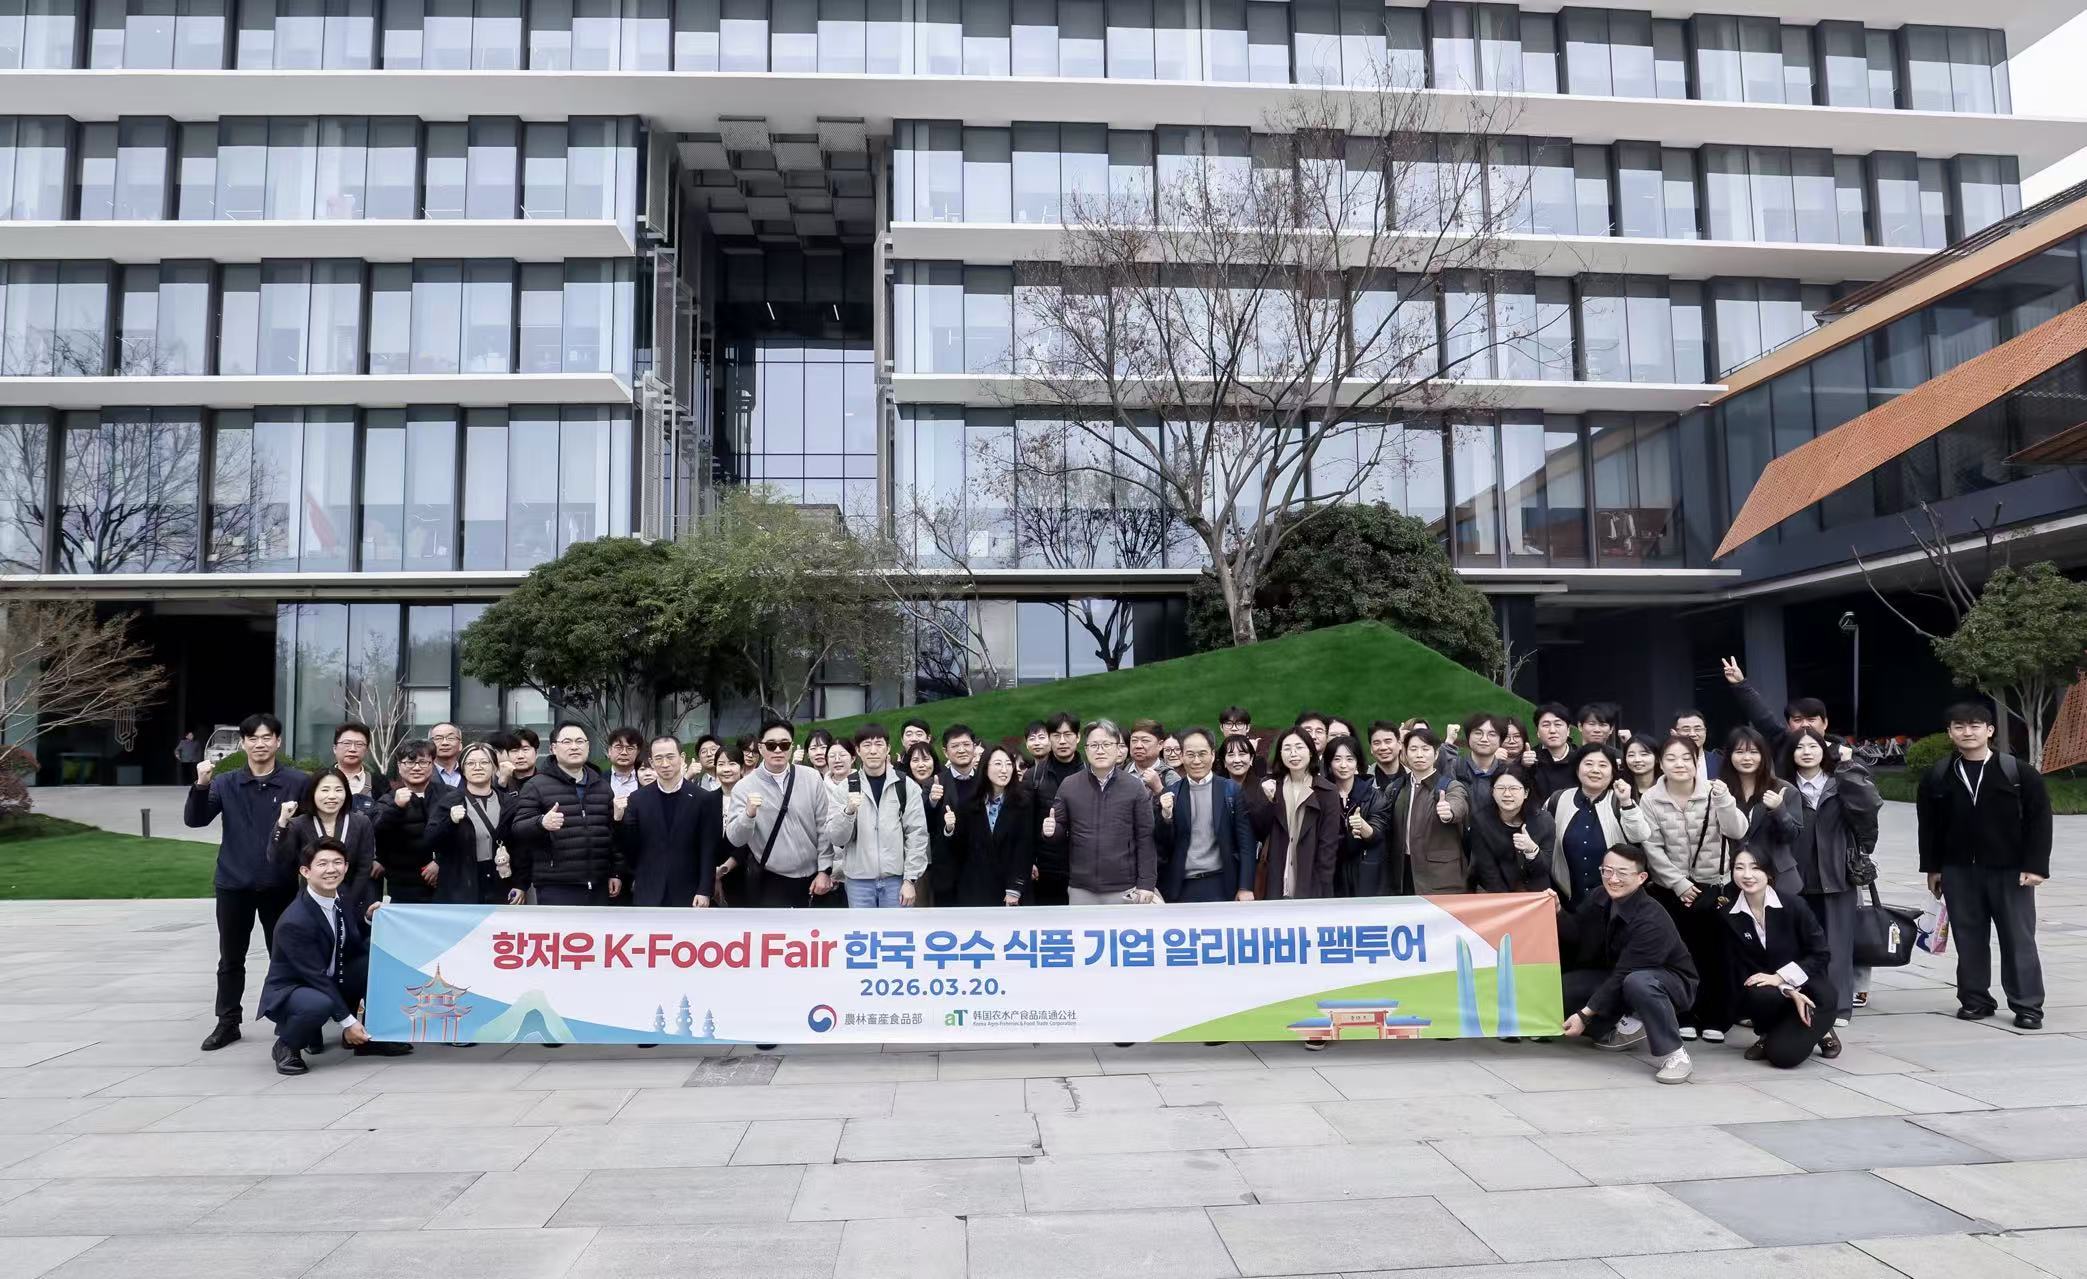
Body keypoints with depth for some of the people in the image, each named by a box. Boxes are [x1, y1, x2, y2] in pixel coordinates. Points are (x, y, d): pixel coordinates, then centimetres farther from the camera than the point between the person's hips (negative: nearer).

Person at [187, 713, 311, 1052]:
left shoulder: (298, 782, -4)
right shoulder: (226, 783, 3)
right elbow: (194, 820, -5)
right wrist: (201, 785, -19)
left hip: (280, 885, -2)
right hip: (233, 884, 2)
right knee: (231, 959, 12)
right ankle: (227, 1023, 24)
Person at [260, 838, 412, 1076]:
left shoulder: (344, 898, -5)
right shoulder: (295, 921, -27)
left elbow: (357, 946, 6)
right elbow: (316, 975, -24)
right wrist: (347, 1021, -22)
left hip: (332, 982, 7)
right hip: (289, 991, -7)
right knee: (320, 1004, -39)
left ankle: (371, 1037, 2)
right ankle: (287, 1045, -5)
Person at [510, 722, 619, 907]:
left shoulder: (602, 786, 16)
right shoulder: (536, 786, -1)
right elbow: (518, 829, -8)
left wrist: (615, 873, 15)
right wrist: (541, 823, -29)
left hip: (597, 886, 5)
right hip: (556, 886, -5)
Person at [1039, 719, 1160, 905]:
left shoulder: (1135, 788, -1)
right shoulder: (1069, 786, 3)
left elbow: (1145, 838, -1)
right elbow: (1060, 831, 9)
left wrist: (1147, 884, -6)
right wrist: (1051, 831, -15)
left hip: (1124, 890, -1)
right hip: (1080, 889, 1)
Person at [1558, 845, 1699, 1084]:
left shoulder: (1652, 921, -30)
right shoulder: (1600, 899, -9)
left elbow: (1623, 976, -31)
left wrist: (1585, 1015, -29)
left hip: (1670, 982, -7)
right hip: (1618, 978, 7)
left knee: (1637, 982, -42)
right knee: (1561, 986, -9)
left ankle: (1673, 1055, -25)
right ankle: (1624, 1028, 5)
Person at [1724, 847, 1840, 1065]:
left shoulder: (1792, 906, -12)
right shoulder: (1729, 916, -5)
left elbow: (1820, 954, -7)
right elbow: (1739, 969, -7)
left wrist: (1779, 977, -18)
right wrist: (1788, 991, -20)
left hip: (1809, 990, -2)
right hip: (1771, 992, 2)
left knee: (1782, 1054, -21)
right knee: (1759, 995, -35)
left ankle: (1821, 1031, 14)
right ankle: (1768, 1034, 1)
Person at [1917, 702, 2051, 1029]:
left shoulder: (2020, 773, -3)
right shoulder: (1936, 777, 4)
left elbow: (2039, 821, -4)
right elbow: (1929, 827, 9)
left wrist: (2035, 866, -9)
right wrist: (1932, 868, 7)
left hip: (2010, 870, -2)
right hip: (1958, 872, 2)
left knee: (2018, 940, 3)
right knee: (1968, 939, 8)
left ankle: (2028, 1006, 10)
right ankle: (1975, 999, 18)